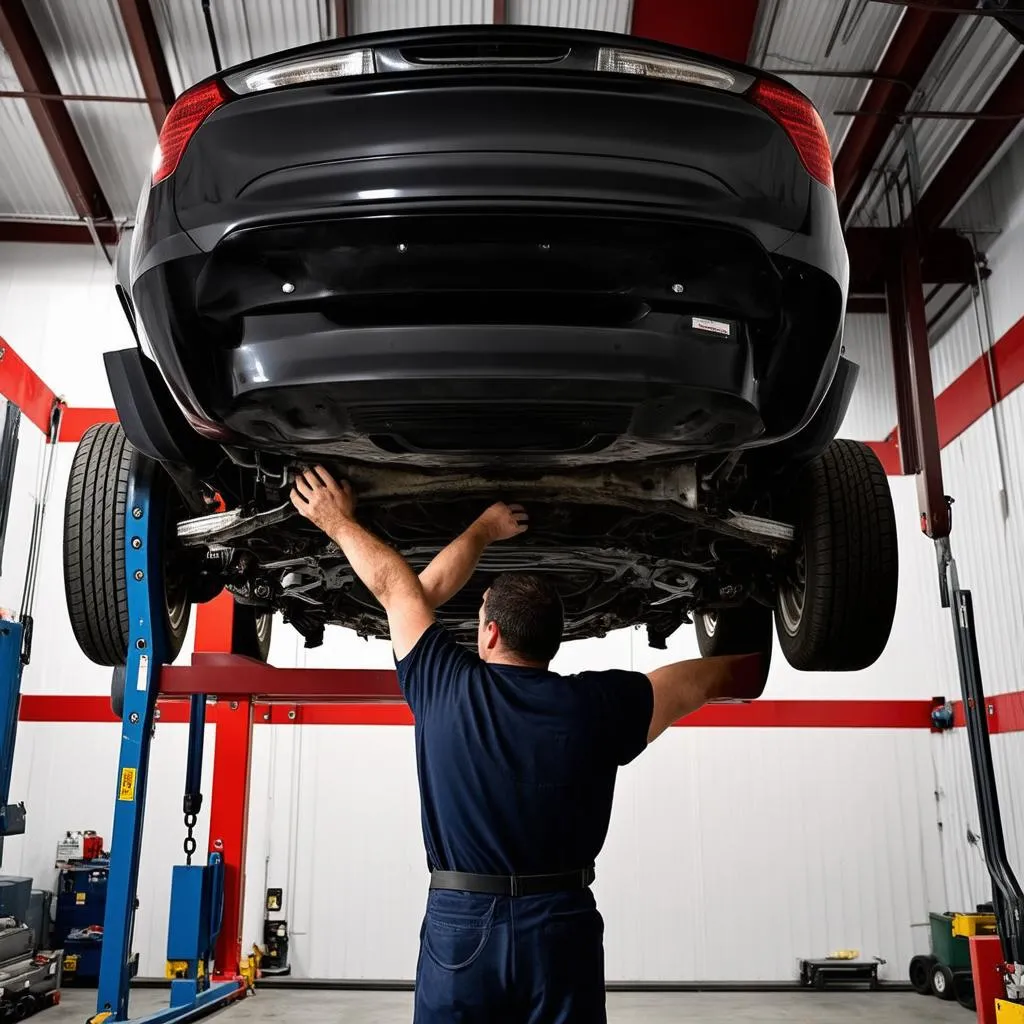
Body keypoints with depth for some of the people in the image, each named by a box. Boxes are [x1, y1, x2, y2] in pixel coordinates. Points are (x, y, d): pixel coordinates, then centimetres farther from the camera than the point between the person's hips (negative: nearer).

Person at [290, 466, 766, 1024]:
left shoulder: (446, 689, -7)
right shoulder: (597, 705, -7)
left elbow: (399, 588, 7)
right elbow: (708, 678, 7)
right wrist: (754, 662, 27)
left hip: (458, 927, 0)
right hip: (561, 931, 0)